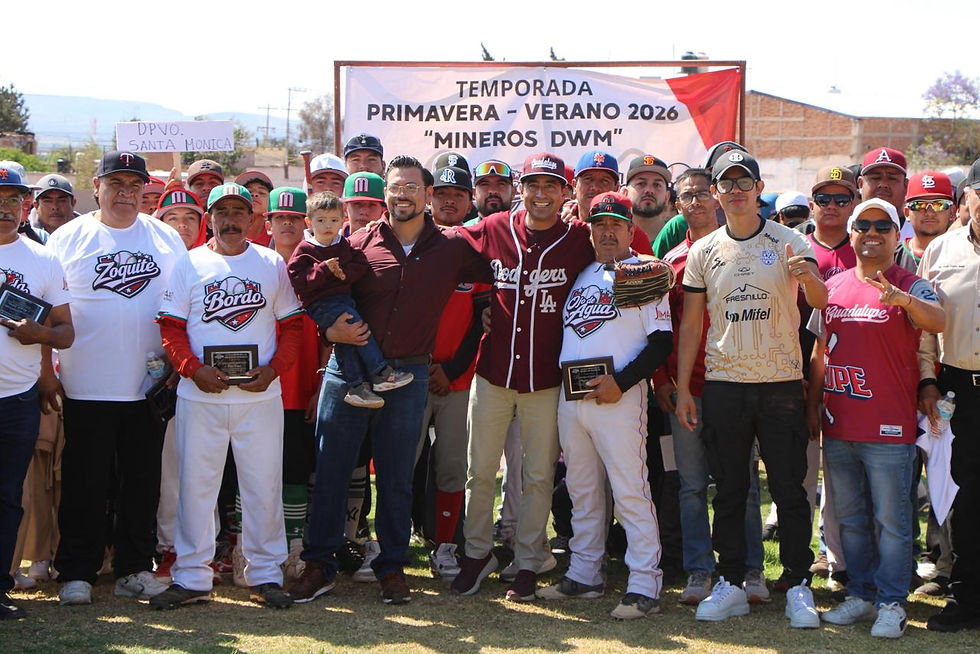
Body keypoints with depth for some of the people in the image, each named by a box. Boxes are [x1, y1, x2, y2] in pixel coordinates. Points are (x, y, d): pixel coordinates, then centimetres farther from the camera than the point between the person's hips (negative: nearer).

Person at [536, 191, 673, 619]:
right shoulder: (581, 274, 17)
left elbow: (661, 342, -9)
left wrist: (621, 382, -18)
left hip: (618, 398, -7)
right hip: (570, 396, 7)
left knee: (630, 492, -9)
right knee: (581, 491, 14)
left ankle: (644, 587, -5)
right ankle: (584, 575, 25)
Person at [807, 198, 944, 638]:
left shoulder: (910, 286, -5)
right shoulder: (833, 287, 11)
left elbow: (937, 322, -26)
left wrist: (902, 298, -45)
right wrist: (813, 405, 15)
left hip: (888, 426, -6)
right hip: (838, 426, 6)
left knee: (891, 519, 1)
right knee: (850, 518, 15)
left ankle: (892, 602, 11)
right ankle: (860, 594, 27)